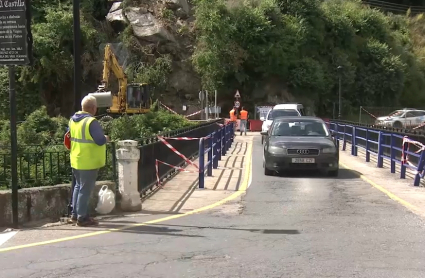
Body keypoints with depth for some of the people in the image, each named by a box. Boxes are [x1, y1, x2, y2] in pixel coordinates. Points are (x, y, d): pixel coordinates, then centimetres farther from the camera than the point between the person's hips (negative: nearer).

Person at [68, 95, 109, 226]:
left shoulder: (73, 120, 7)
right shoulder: (91, 122, -20)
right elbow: (100, 141, -21)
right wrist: (106, 138, -1)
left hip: (76, 161, 8)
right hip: (89, 162, -8)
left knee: (78, 186, 21)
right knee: (85, 190, 0)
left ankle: (75, 214, 27)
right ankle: (82, 217, 6)